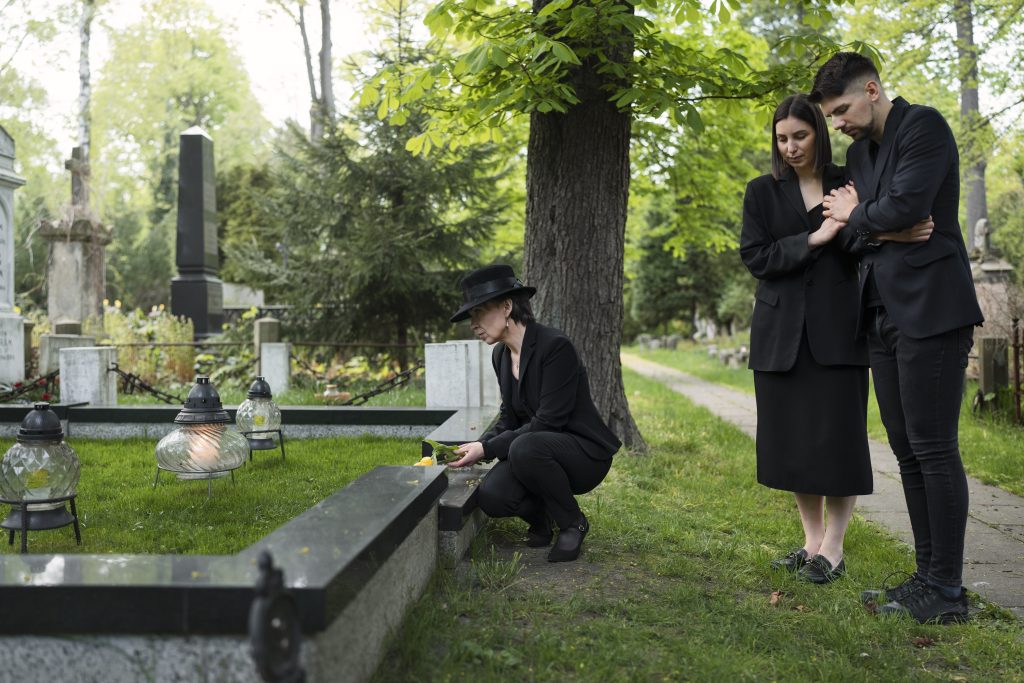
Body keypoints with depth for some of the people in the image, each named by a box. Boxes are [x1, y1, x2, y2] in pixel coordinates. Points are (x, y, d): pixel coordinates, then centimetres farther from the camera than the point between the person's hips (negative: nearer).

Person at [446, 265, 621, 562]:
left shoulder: (555, 345, -22)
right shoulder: (501, 354, 4)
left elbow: (548, 421, -24)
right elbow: (510, 419, 10)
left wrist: (487, 449, -24)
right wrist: (478, 446, -8)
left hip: (585, 452, -6)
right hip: (534, 448, 6)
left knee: (525, 448, -37)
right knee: (491, 496, -24)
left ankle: (573, 523, -11)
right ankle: (542, 516, 10)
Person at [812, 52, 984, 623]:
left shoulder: (923, 126, -6)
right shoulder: (860, 152, 19)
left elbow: (904, 207, -18)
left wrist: (854, 218, -1)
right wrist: (863, 224, -5)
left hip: (930, 312, -9)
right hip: (884, 317, 9)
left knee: (934, 449, -6)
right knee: (908, 452, 10)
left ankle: (947, 591, 2)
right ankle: (928, 576, 18)